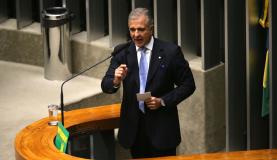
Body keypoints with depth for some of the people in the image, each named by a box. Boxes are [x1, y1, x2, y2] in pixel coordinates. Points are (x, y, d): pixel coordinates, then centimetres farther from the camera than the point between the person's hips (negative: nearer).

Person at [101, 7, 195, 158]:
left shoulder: (170, 52, -7)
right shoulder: (122, 52, 0)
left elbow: (188, 85, -2)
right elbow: (106, 86, -3)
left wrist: (162, 101, -14)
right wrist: (116, 80, -26)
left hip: (162, 127, -2)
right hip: (133, 126, 3)